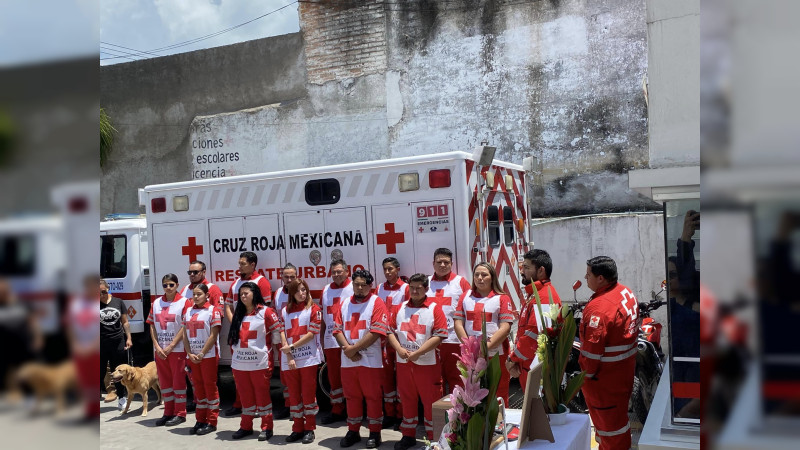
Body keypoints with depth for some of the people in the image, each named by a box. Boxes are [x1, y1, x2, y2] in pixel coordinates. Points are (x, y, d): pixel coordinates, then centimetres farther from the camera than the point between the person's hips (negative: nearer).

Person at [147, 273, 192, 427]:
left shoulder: (184, 302, -5)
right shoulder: (156, 303, 9)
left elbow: (185, 326, -10)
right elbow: (152, 326, 7)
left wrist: (170, 346, -13)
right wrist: (157, 346, -4)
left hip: (177, 349, -5)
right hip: (160, 349, 5)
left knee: (178, 381, 1)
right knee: (164, 381, 11)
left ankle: (180, 414, 10)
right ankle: (168, 412, 22)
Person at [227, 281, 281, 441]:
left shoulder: (265, 312, -5)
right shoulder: (238, 314, 14)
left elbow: (277, 332, -3)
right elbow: (234, 336, 20)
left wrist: (268, 348, 1)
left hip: (259, 362, -5)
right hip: (239, 363, 5)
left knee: (262, 395, 2)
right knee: (245, 396, 12)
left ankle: (266, 428, 10)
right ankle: (246, 426, 22)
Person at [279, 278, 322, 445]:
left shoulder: (313, 308, 0)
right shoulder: (285, 311, 11)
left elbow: (312, 333, -8)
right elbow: (283, 334, 4)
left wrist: (292, 346, -12)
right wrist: (289, 356, -8)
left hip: (308, 358, -4)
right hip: (289, 359, 4)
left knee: (308, 393, 2)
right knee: (294, 394, 10)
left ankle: (309, 429, 12)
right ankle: (298, 428, 20)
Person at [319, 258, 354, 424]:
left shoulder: (354, 288, -3)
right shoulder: (326, 290, 13)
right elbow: (323, 316, 16)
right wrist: (321, 339, 13)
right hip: (330, 341, 5)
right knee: (334, 376, 12)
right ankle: (337, 411, 22)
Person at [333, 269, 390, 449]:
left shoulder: (377, 303, -5)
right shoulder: (344, 304, 11)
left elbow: (377, 331, -15)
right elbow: (337, 329, 5)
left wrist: (354, 348, -14)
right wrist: (347, 349, -11)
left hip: (370, 360, -4)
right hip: (347, 360, 5)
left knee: (372, 396, 4)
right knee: (352, 396, 13)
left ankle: (375, 432, 14)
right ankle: (353, 431, 24)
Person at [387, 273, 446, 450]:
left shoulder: (434, 309, -4)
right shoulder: (400, 308, 9)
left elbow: (438, 336, -11)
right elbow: (390, 331, 6)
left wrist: (417, 353, -17)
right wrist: (399, 349, -11)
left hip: (427, 363, -4)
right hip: (403, 363, 4)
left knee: (430, 402, 3)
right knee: (407, 400, 13)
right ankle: (408, 435, 26)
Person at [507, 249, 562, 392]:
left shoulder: (544, 297, -19)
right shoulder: (534, 294, 17)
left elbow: (533, 335, -24)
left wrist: (512, 358, -12)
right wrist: (514, 359, 6)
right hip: (527, 366, 10)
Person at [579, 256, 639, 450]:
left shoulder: (599, 307, -30)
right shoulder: (627, 292, 0)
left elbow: (593, 347, -27)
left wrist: (586, 373, -13)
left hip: (605, 374, -9)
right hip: (624, 366, 9)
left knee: (608, 416, 8)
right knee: (617, 411, 25)